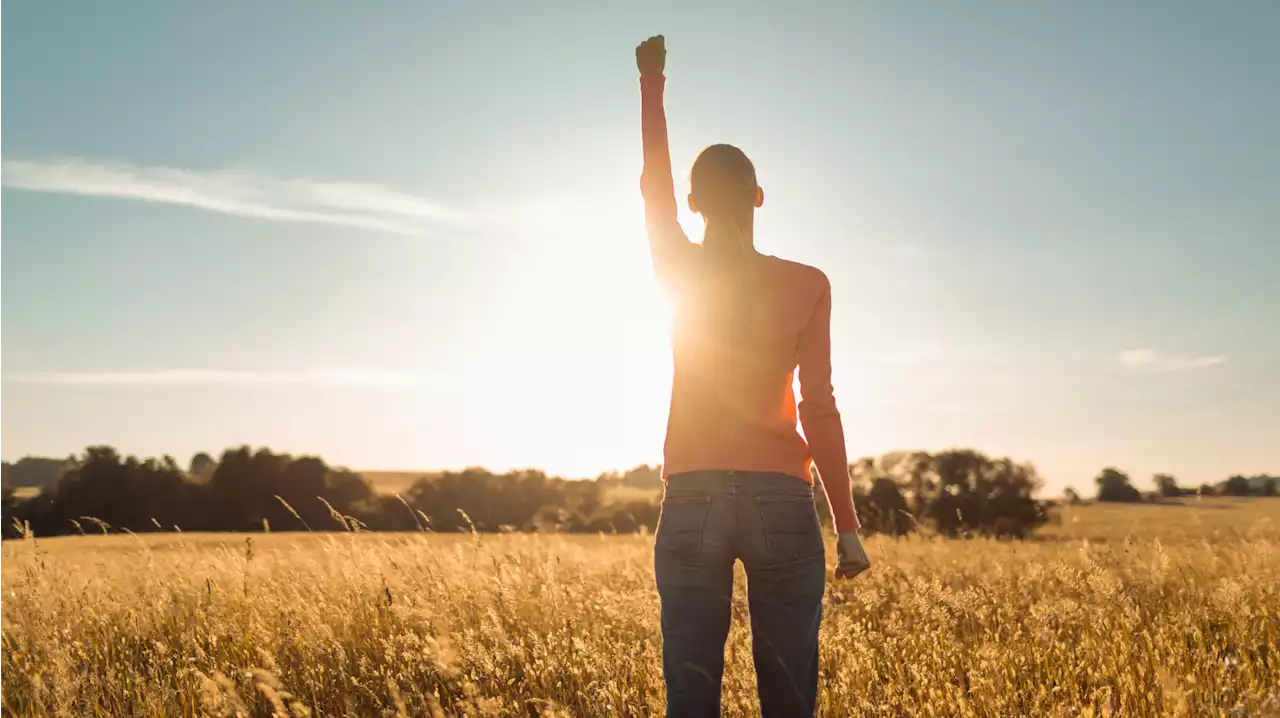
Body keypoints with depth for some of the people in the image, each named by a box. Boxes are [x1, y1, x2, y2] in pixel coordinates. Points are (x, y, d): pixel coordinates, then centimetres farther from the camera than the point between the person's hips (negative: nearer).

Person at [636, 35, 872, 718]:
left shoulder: (679, 272, 4)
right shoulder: (807, 285, 0)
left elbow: (653, 183, 20)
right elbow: (818, 409, -3)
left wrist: (652, 81, 32)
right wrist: (847, 527, 0)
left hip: (691, 503, 1)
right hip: (781, 505, -1)